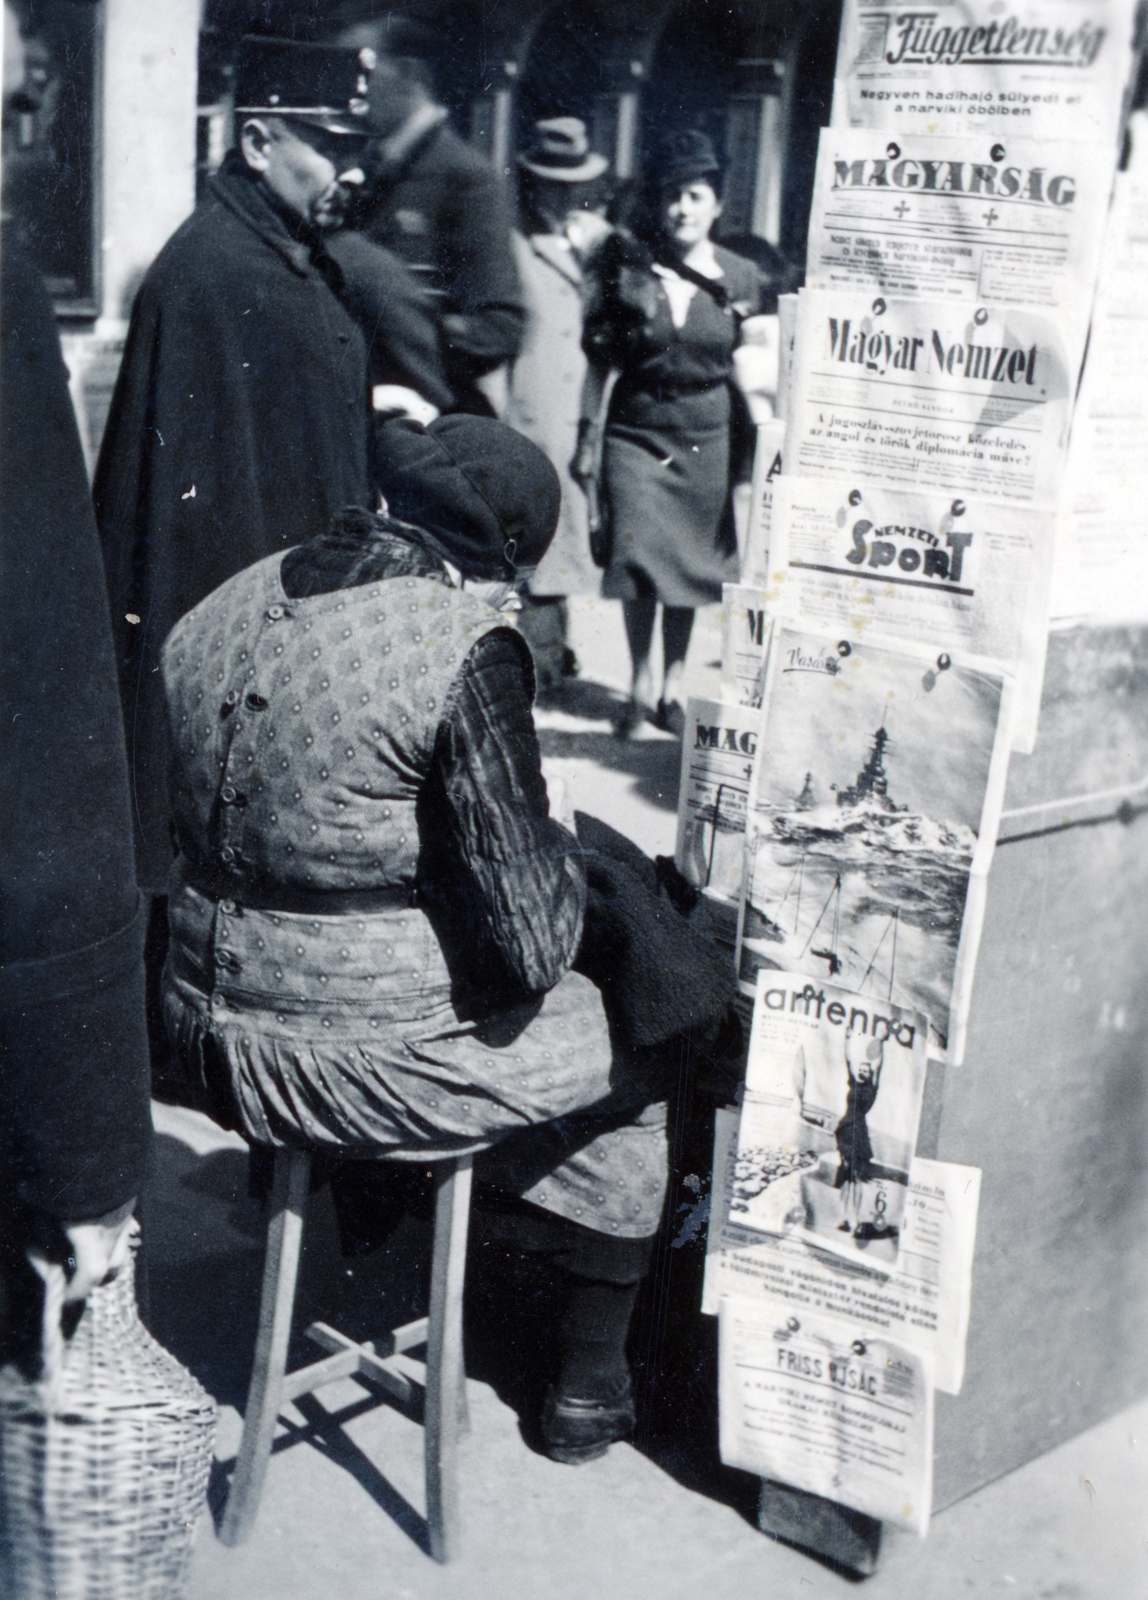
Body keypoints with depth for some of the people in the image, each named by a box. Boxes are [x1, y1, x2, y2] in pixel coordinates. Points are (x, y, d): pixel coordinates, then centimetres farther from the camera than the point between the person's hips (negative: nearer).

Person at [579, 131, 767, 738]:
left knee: (689, 560, 7)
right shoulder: (630, 267, 0)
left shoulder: (741, 278, 2)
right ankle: (640, 684, 9)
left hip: (705, 438, 1)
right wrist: (589, 435, 0)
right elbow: (604, 358, 2)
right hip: (635, 432, -1)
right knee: (638, 557, -5)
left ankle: (673, 685, 20)